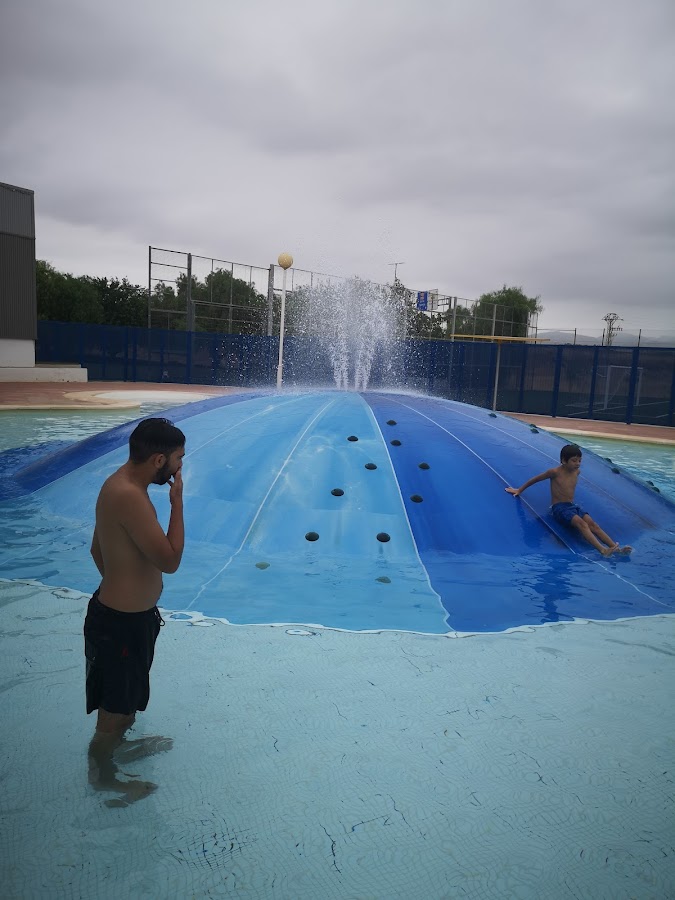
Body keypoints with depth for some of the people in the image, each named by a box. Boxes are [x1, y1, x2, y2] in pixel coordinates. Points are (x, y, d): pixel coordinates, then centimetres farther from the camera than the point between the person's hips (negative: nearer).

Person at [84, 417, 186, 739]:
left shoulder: (120, 484, 4)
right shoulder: (129, 496, -29)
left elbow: (97, 549, 15)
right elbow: (169, 560, -27)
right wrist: (177, 501, -20)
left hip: (123, 612, 10)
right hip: (123, 624, -10)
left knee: (123, 702, 31)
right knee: (115, 712, 12)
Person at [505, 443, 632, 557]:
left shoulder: (576, 472, 8)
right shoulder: (555, 472, -9)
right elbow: (536, 479, 4)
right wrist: (520, 490, 13)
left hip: (573, 505, 6)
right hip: (559, 508, -6)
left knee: (592, 524, -19)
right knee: (581, 524, -31)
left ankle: (615, 548, -34)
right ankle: (603, 550, -49)